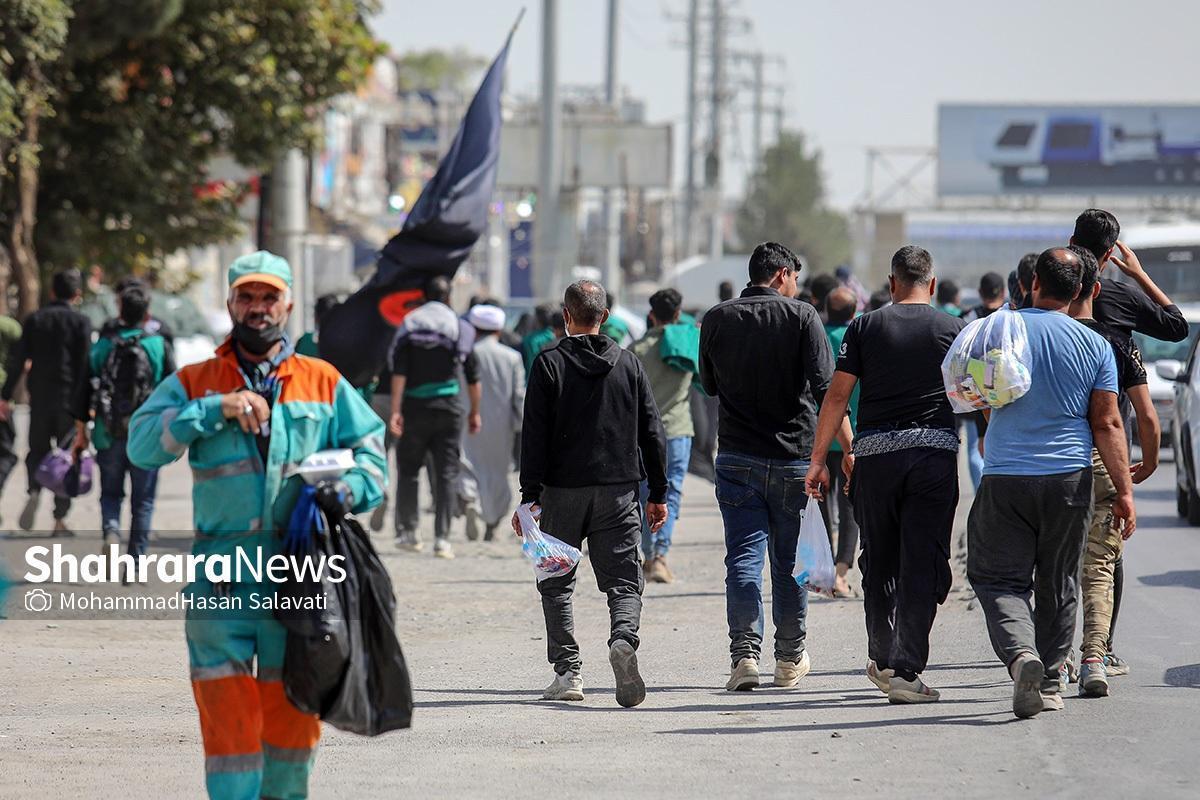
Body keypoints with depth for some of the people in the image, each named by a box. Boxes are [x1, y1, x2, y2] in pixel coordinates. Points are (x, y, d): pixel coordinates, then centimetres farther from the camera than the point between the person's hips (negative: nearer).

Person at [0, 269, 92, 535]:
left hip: (40, 397, 2)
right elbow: (86, 364, -9)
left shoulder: (35, 319, 4)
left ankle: (34, 491, -14)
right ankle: (60, 520, 4)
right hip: (69, 398, -2)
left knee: (37, 450, 16)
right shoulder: (80, 322, -4)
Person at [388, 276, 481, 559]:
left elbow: (399, 372, -8)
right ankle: (442, 538, -5)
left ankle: (408, 531, 13)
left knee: (408, 471, 12)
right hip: (449, 408, 0)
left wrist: (395, 410, -11)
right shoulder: (461, 329, 6)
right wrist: (475, 412, 18)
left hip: (414, 408, 0)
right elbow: (473, 378, 8)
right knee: (446, 474, 2)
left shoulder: (409, 326, 2)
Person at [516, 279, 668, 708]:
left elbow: (535, 435, -6)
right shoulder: (629, 364, 7)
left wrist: (531, 496, -5)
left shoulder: (550, 363, -3)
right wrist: (658, 494, 14)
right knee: (623, 579, 2)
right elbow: (652, 433, 8)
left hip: (564, 490, -2)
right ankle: (624, 640, -27)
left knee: (556, 583, 11)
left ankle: (568, 670, 4)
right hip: (618, 491, 2)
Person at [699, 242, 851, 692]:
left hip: (737, 457, 1)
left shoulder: (717, 320, 3)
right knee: (790, 561, 11)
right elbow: (825, 387, -12)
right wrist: (848, 445, -10)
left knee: (743, 558, -1)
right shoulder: (801, 317, -5)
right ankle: (790, 660, 19)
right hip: (794, 456, -1)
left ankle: (745, 654, -15)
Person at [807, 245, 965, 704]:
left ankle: (882, 660, 24)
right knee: (922, 563, -1)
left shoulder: (865, 327, 5)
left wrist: (818, 459, 3)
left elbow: (837, 394, 1)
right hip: (935, 451, -1)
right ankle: (905, 670, -9)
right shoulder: (952, 330, 4)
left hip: (875, 454, 1)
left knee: (879, 562, 15)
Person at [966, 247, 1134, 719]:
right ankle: (1049, 683, 20)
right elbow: (1108, 424, -3)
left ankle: (1021, 653, -25)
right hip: (1070, 478, 2)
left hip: (1005, 479, -2)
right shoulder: (1094, 345, -1)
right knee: (1057, 583, 15)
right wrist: (1124, 492, 0)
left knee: (1000, 579, 2)